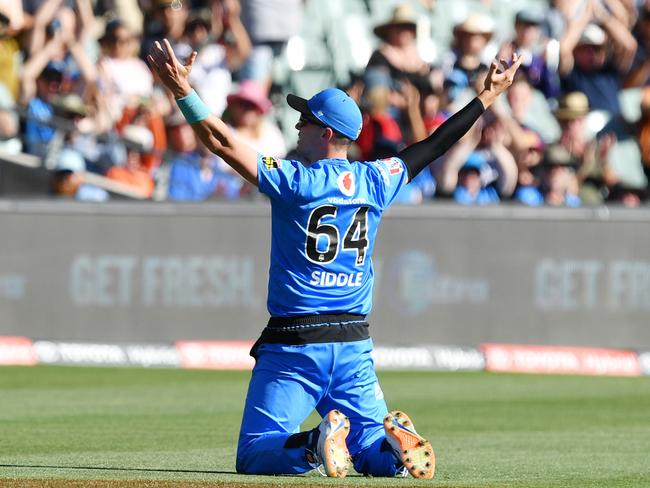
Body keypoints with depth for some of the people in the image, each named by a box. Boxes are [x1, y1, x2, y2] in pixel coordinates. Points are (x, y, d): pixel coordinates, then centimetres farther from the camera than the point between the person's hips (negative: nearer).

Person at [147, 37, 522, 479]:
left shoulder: (295, 181, -10)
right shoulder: (377, 181, 5)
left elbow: (220, 140, -15)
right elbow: (435, 145, 17)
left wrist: (183, 91, -12)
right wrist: (486, 97, 28)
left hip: (294, 347, -5)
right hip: (355, 344, 5)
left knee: (254, 455, -1)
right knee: (372, 448, 15)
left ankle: (314, 444, -32)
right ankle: (395, 441, -21)